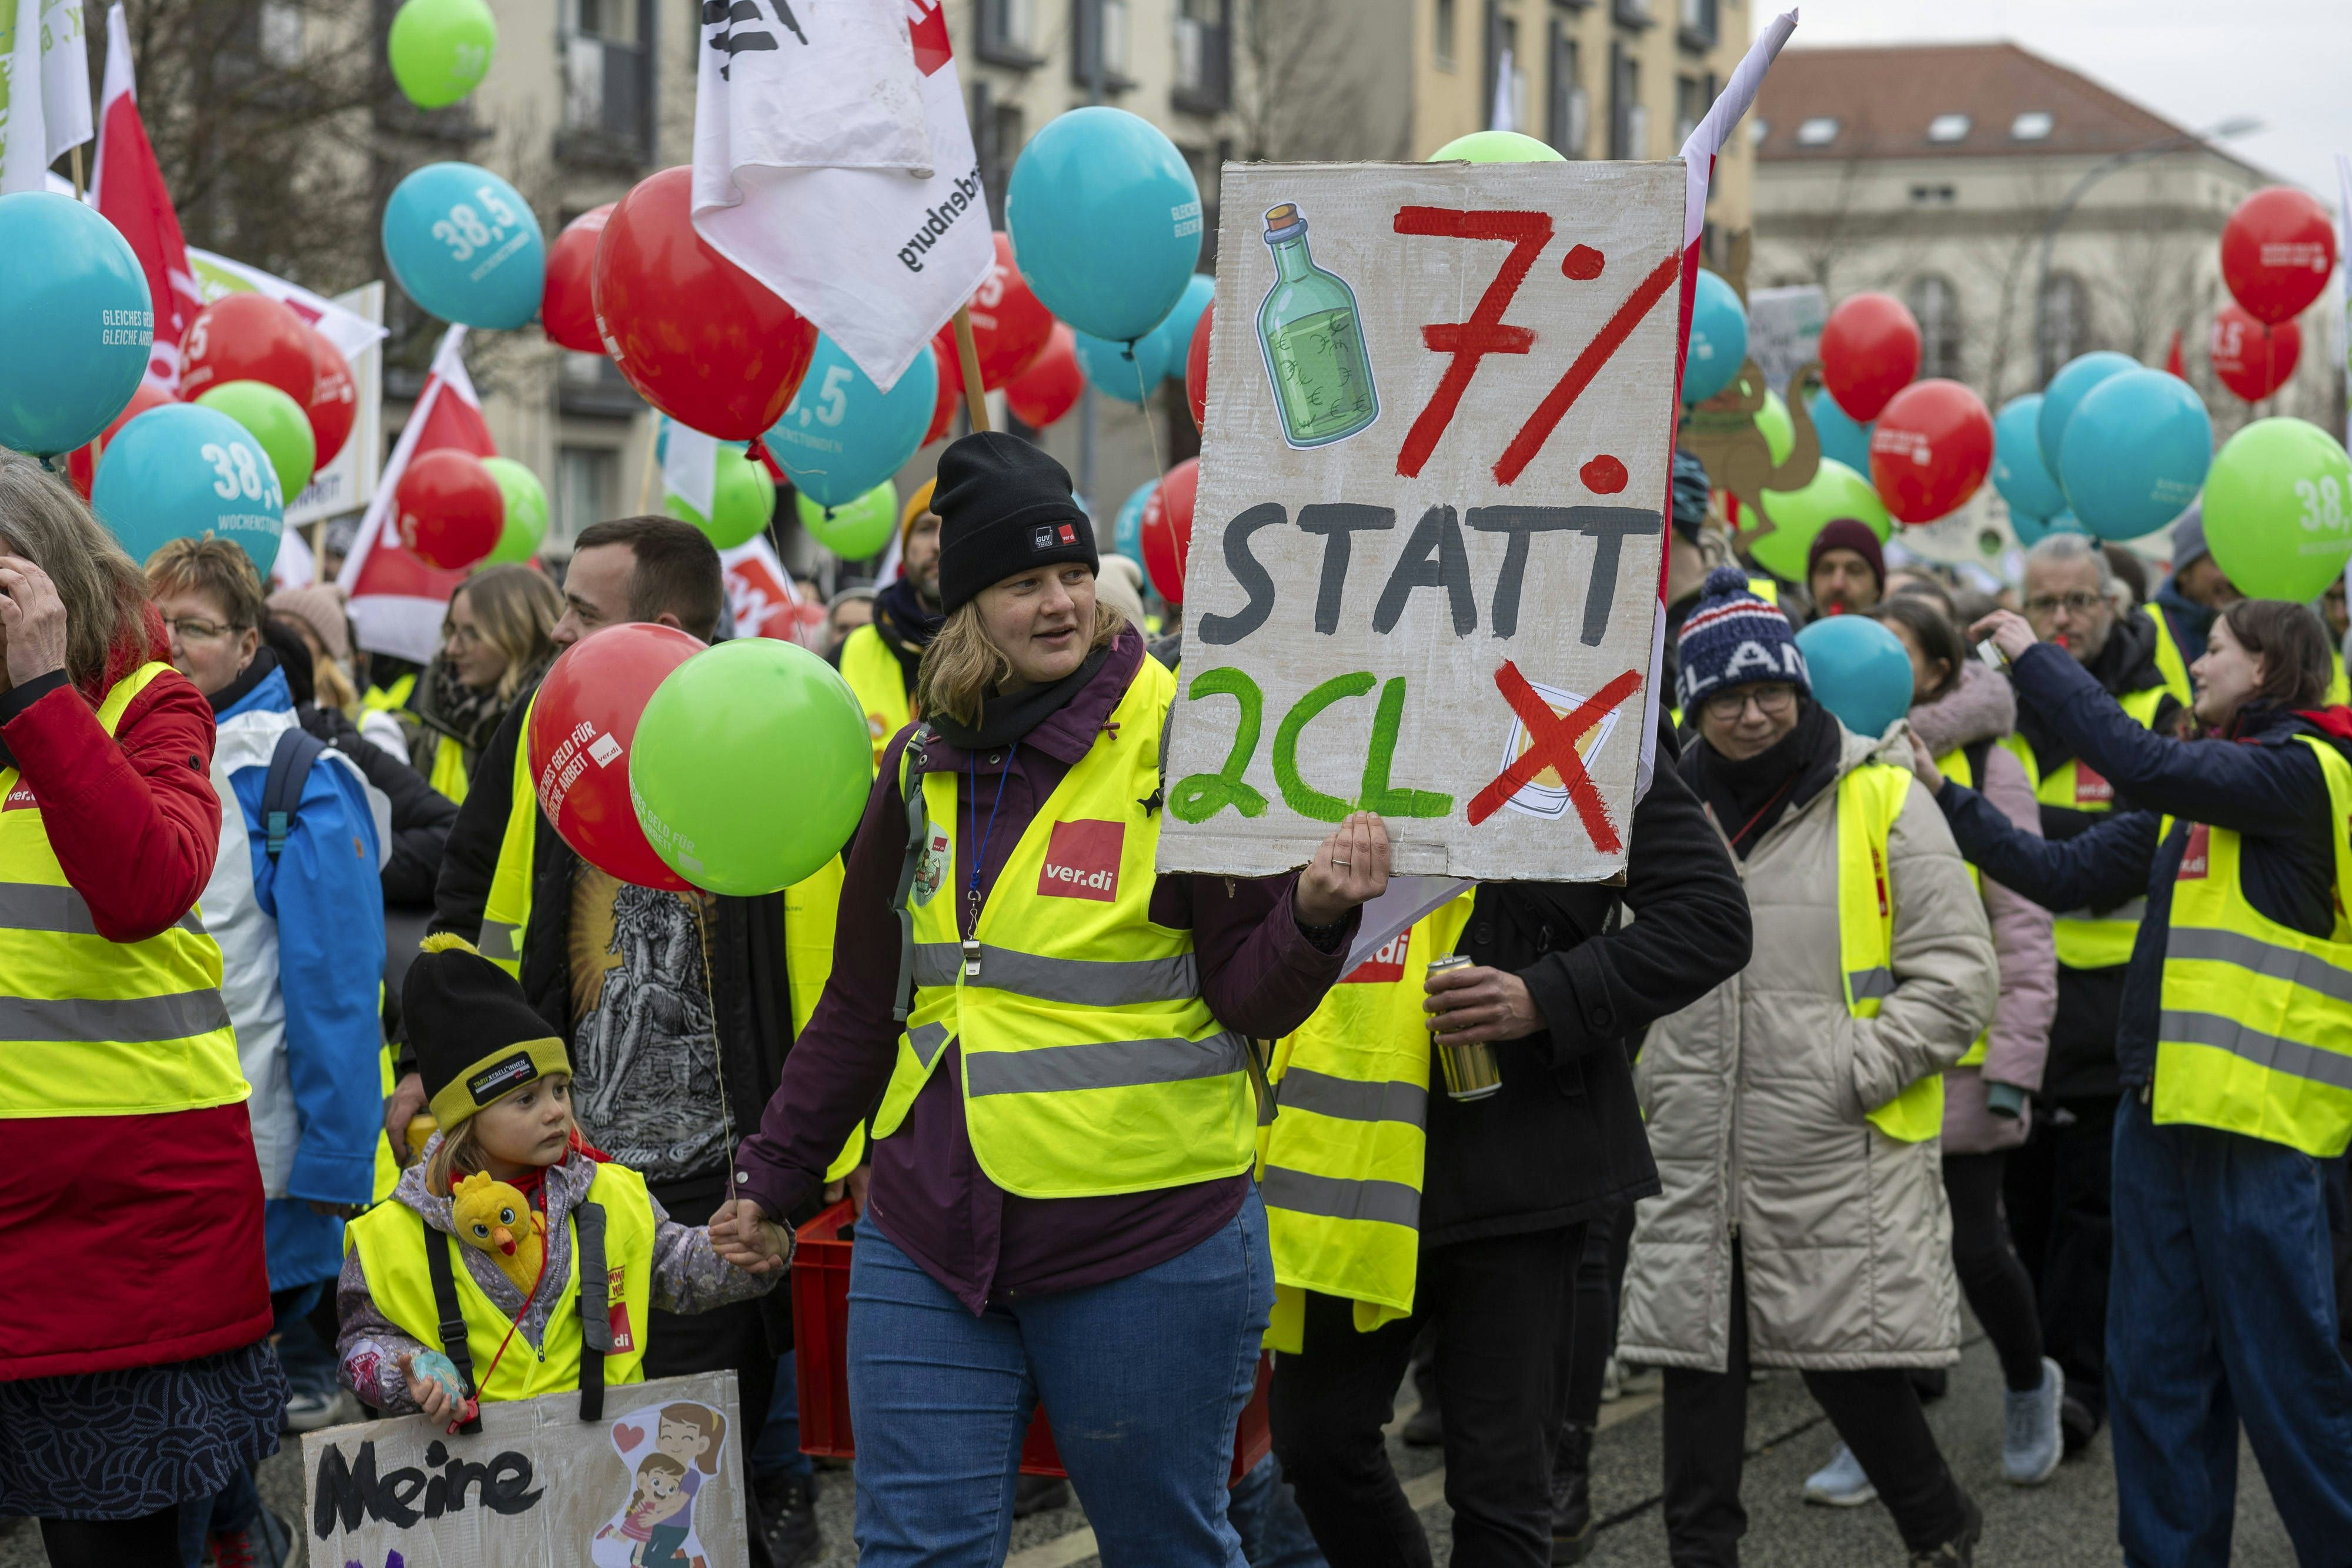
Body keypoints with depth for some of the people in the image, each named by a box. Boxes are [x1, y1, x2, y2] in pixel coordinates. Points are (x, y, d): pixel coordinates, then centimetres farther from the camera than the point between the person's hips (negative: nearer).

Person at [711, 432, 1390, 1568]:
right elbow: (863, 1003, 20)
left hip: (1145, 1241, -4)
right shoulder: (923, 766, 9)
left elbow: (1253, 997, -8)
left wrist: (1314, 911, -28)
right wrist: (771, 1177, 22)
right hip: (930, 1239, 5)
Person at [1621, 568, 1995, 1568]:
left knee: (1847, 1358, 1)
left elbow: (1958, 971, -6)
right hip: (1695, 1158, 4)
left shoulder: (1882, 801, -4)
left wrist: (1853, 1073, -13)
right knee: (1697, 1356, 5)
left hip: (1838, 1159, -4)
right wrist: (1649, 1075, 9)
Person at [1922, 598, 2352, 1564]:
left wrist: (2033, 659, -12)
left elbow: (2140, 763, -21)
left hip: (2260, 1118, -9)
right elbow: (2067, 875, 14)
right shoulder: (2196, 795, 17)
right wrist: (1945, 797, 9)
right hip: (2163, 1107, 9)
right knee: (2155, 1367, 11)